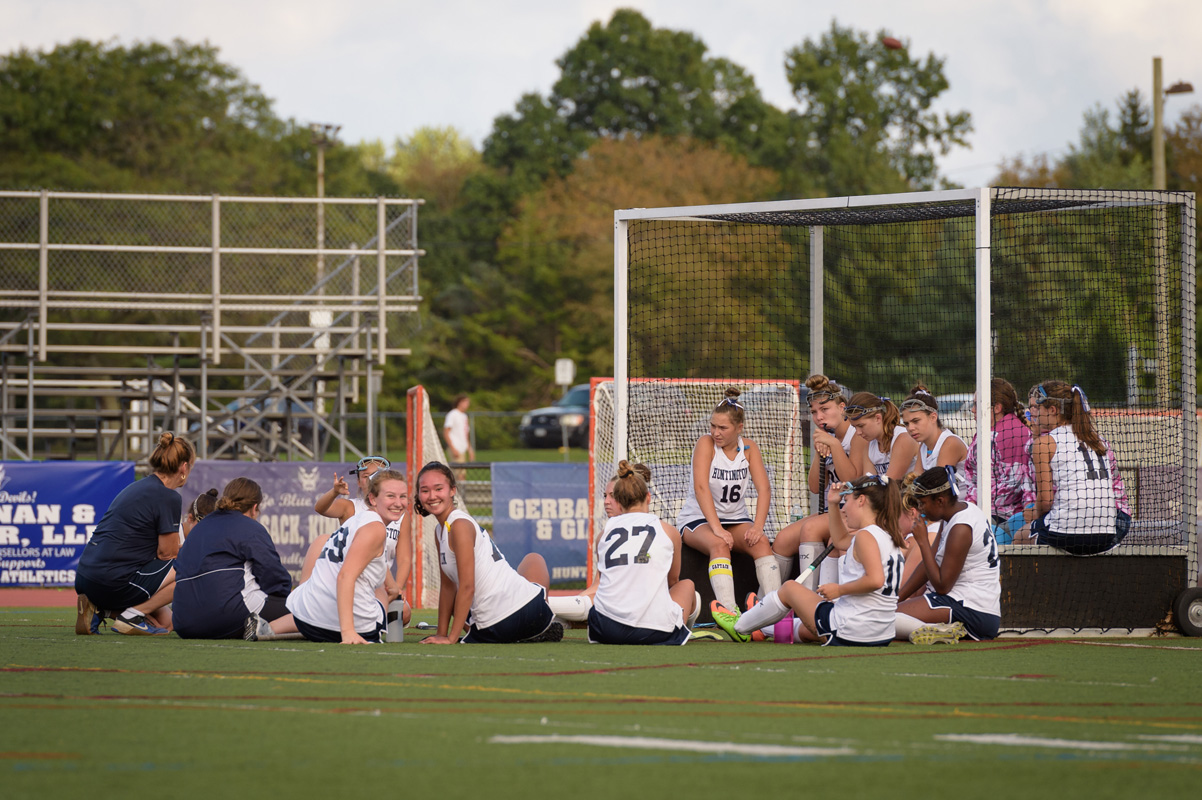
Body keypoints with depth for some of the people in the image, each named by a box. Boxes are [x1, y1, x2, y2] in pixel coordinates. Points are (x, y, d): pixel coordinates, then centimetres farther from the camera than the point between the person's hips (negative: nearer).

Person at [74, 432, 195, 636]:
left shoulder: (137, 487, 18)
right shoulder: (169, 497, -10)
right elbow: (167, 554, -5)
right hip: (113, 584, -9)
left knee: (164, 621, 22)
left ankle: (98, 608, 5)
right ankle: (132, 615, -5)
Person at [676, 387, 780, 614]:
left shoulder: (749, 448, 1)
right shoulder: (706, 444, -10)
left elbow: (764, 488, -8)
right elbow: (701, 487, -22)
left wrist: (758, 526, -25)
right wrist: (717, 528, -33)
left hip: (735, 518, 4)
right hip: (697, 519, -4)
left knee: (761, 542, -26)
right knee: (719, 545, -35)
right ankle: (730, 612, -48)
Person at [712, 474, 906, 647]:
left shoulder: (866, 536, -15)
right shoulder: (888, 536, 14)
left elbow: (875, 579, -31)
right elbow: (840, 540, 31)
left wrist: (839, 590, -17)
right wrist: (833, 504, 21)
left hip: (847, 633, -8)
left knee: (789, 588, 16)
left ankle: (740, 627, 35)